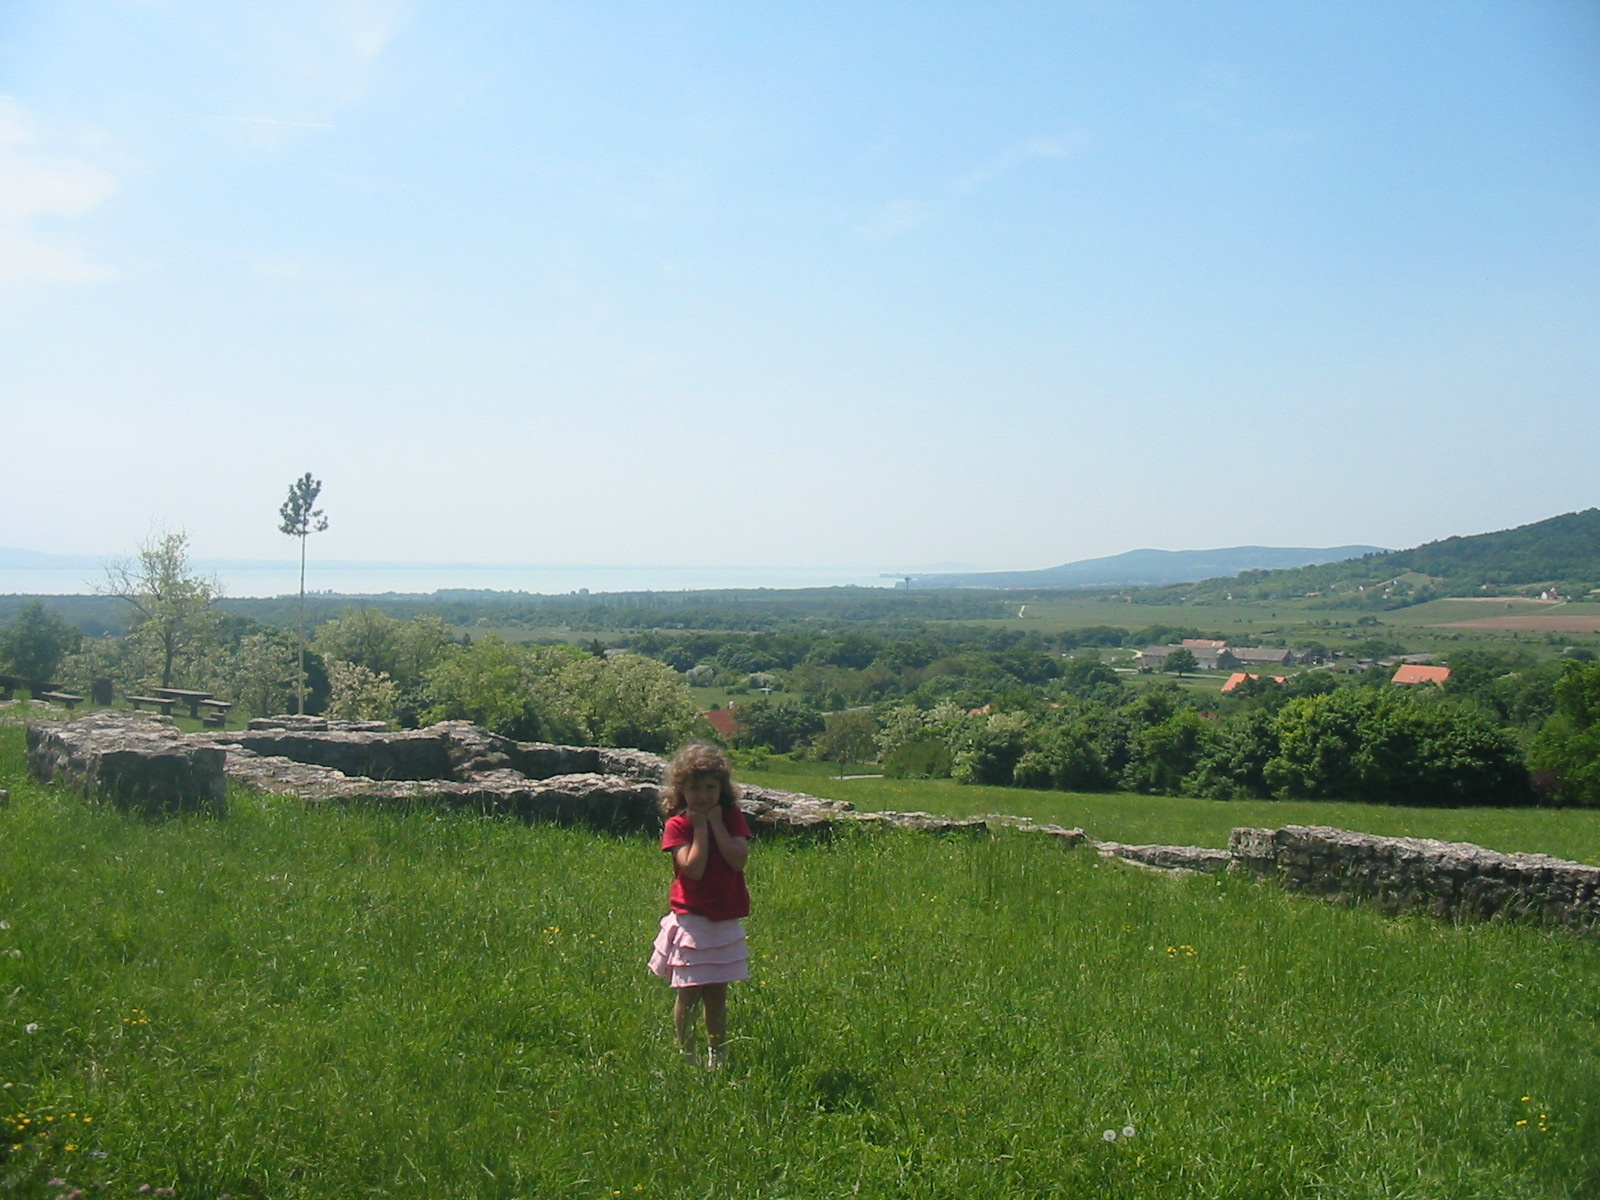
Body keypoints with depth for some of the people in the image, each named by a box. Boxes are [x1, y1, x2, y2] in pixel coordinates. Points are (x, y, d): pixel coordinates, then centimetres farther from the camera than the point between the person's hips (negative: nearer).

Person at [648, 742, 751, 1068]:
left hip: (725, 921, 3)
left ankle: (717, 1055, 24)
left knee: (717, 994, 13)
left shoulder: (732, 818, 4)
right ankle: (686, 1056, 14)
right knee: (688, 994, 0)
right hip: (691, 920, -3)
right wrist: (700, 828, -15)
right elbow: (693, 868, -18)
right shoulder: (677, 824, -6)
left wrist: (716, 823, -12)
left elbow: (738, 859, -12)